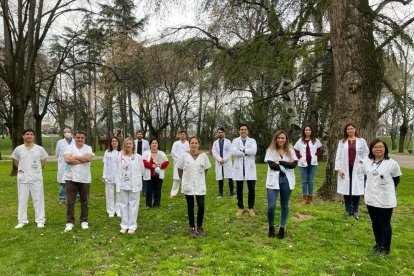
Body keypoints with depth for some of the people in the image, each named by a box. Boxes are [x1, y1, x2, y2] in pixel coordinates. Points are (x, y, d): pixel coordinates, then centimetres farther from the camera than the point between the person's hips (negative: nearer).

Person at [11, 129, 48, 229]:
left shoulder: (39, 149, -3)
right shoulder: (18, 149, -1)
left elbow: (43, 161, 10)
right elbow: (15, 161, 14)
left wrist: (36, 169, 2)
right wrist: (22, 169, 4)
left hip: (36, 178, -1)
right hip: (22, 178, 1)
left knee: (38, 199, 3)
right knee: (22, 199, 8)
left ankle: (40, 220, 11)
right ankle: (22, 221, 20)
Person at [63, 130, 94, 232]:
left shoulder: (88, 148, 1)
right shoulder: (70, 147, -2)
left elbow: (89, 158, -18)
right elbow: (67, 159, -18)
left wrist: (74, 157, -13)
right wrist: (83, 160, -15)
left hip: (85, 179, 1)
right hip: (71, 178, -1)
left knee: (84, 201, 10)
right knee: (70, 202, 4)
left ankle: (84, 221, 23)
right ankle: (70, 222, 16)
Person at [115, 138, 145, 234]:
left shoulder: (138, 157, -4)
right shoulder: (120, 157, 2)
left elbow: (142, 171, 4)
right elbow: (118, 172, 2)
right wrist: (118, 184, -2)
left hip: (134, 184, -2)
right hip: (123, 184, 2)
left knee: (133, 205, 4)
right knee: (123, 205, 8)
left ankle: (132, 226, 13)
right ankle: (124, 225, 19)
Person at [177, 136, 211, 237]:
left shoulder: (203, 155, -3)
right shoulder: (184, 155, -6)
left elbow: (206, 169, 9)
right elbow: (180, 169, 4)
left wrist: (201, 178, 9)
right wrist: (183, 179, 3)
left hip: (200, 185, 1)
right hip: (188, 185, 0)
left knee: (201, 206, -1)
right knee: (190, 207, 9)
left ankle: (200, 227, 21)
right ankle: (192, 228, 23)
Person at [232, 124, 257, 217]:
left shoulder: (252, 141, 6)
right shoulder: (235, 141, 4)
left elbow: (254, 151, -14)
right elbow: (234, 152, -14)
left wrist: (242, 150, -13)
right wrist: (247, 152, -12)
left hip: (250, 168, 0)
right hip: (238, 168, 0)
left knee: (251, 189, 2)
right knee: (239, 189, 9)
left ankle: (251, 208, 20)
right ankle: (240, 208, 24)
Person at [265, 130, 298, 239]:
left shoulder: (291, 151, 8)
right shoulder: (270, 151, 2)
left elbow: (294, 164, -8)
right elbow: (272, 165, -13)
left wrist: (280, 162, -13)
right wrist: (287, 165, -8)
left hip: (287, 180, 2)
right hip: (273, 180, -2)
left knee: (284, 206, 9)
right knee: (271, 206, -6)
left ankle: (282, 228, 23)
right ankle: (271, 227, 17)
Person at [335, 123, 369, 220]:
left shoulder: (361, 141, 6)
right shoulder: (342, 142, 6)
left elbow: (366, 153, 10)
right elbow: (338, 156, 3)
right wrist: (338, 169, -5)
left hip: (357, 169, 0)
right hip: (345, 169, 1)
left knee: (356, 189, 0)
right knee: (346, 189, 3)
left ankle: (356, 210, 12)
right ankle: (348, 210, 15)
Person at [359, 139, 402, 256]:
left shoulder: (392, 163, -11)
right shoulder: (366, 162, 2)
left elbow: (396, 180, -1)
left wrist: (387, 189, 3)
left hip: (386, 200, -5)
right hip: (371, 198, 5)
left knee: (385, 224, 6)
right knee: (375, 223, 16)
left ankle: (385, 248, 19)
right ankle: (378, 244, 32)